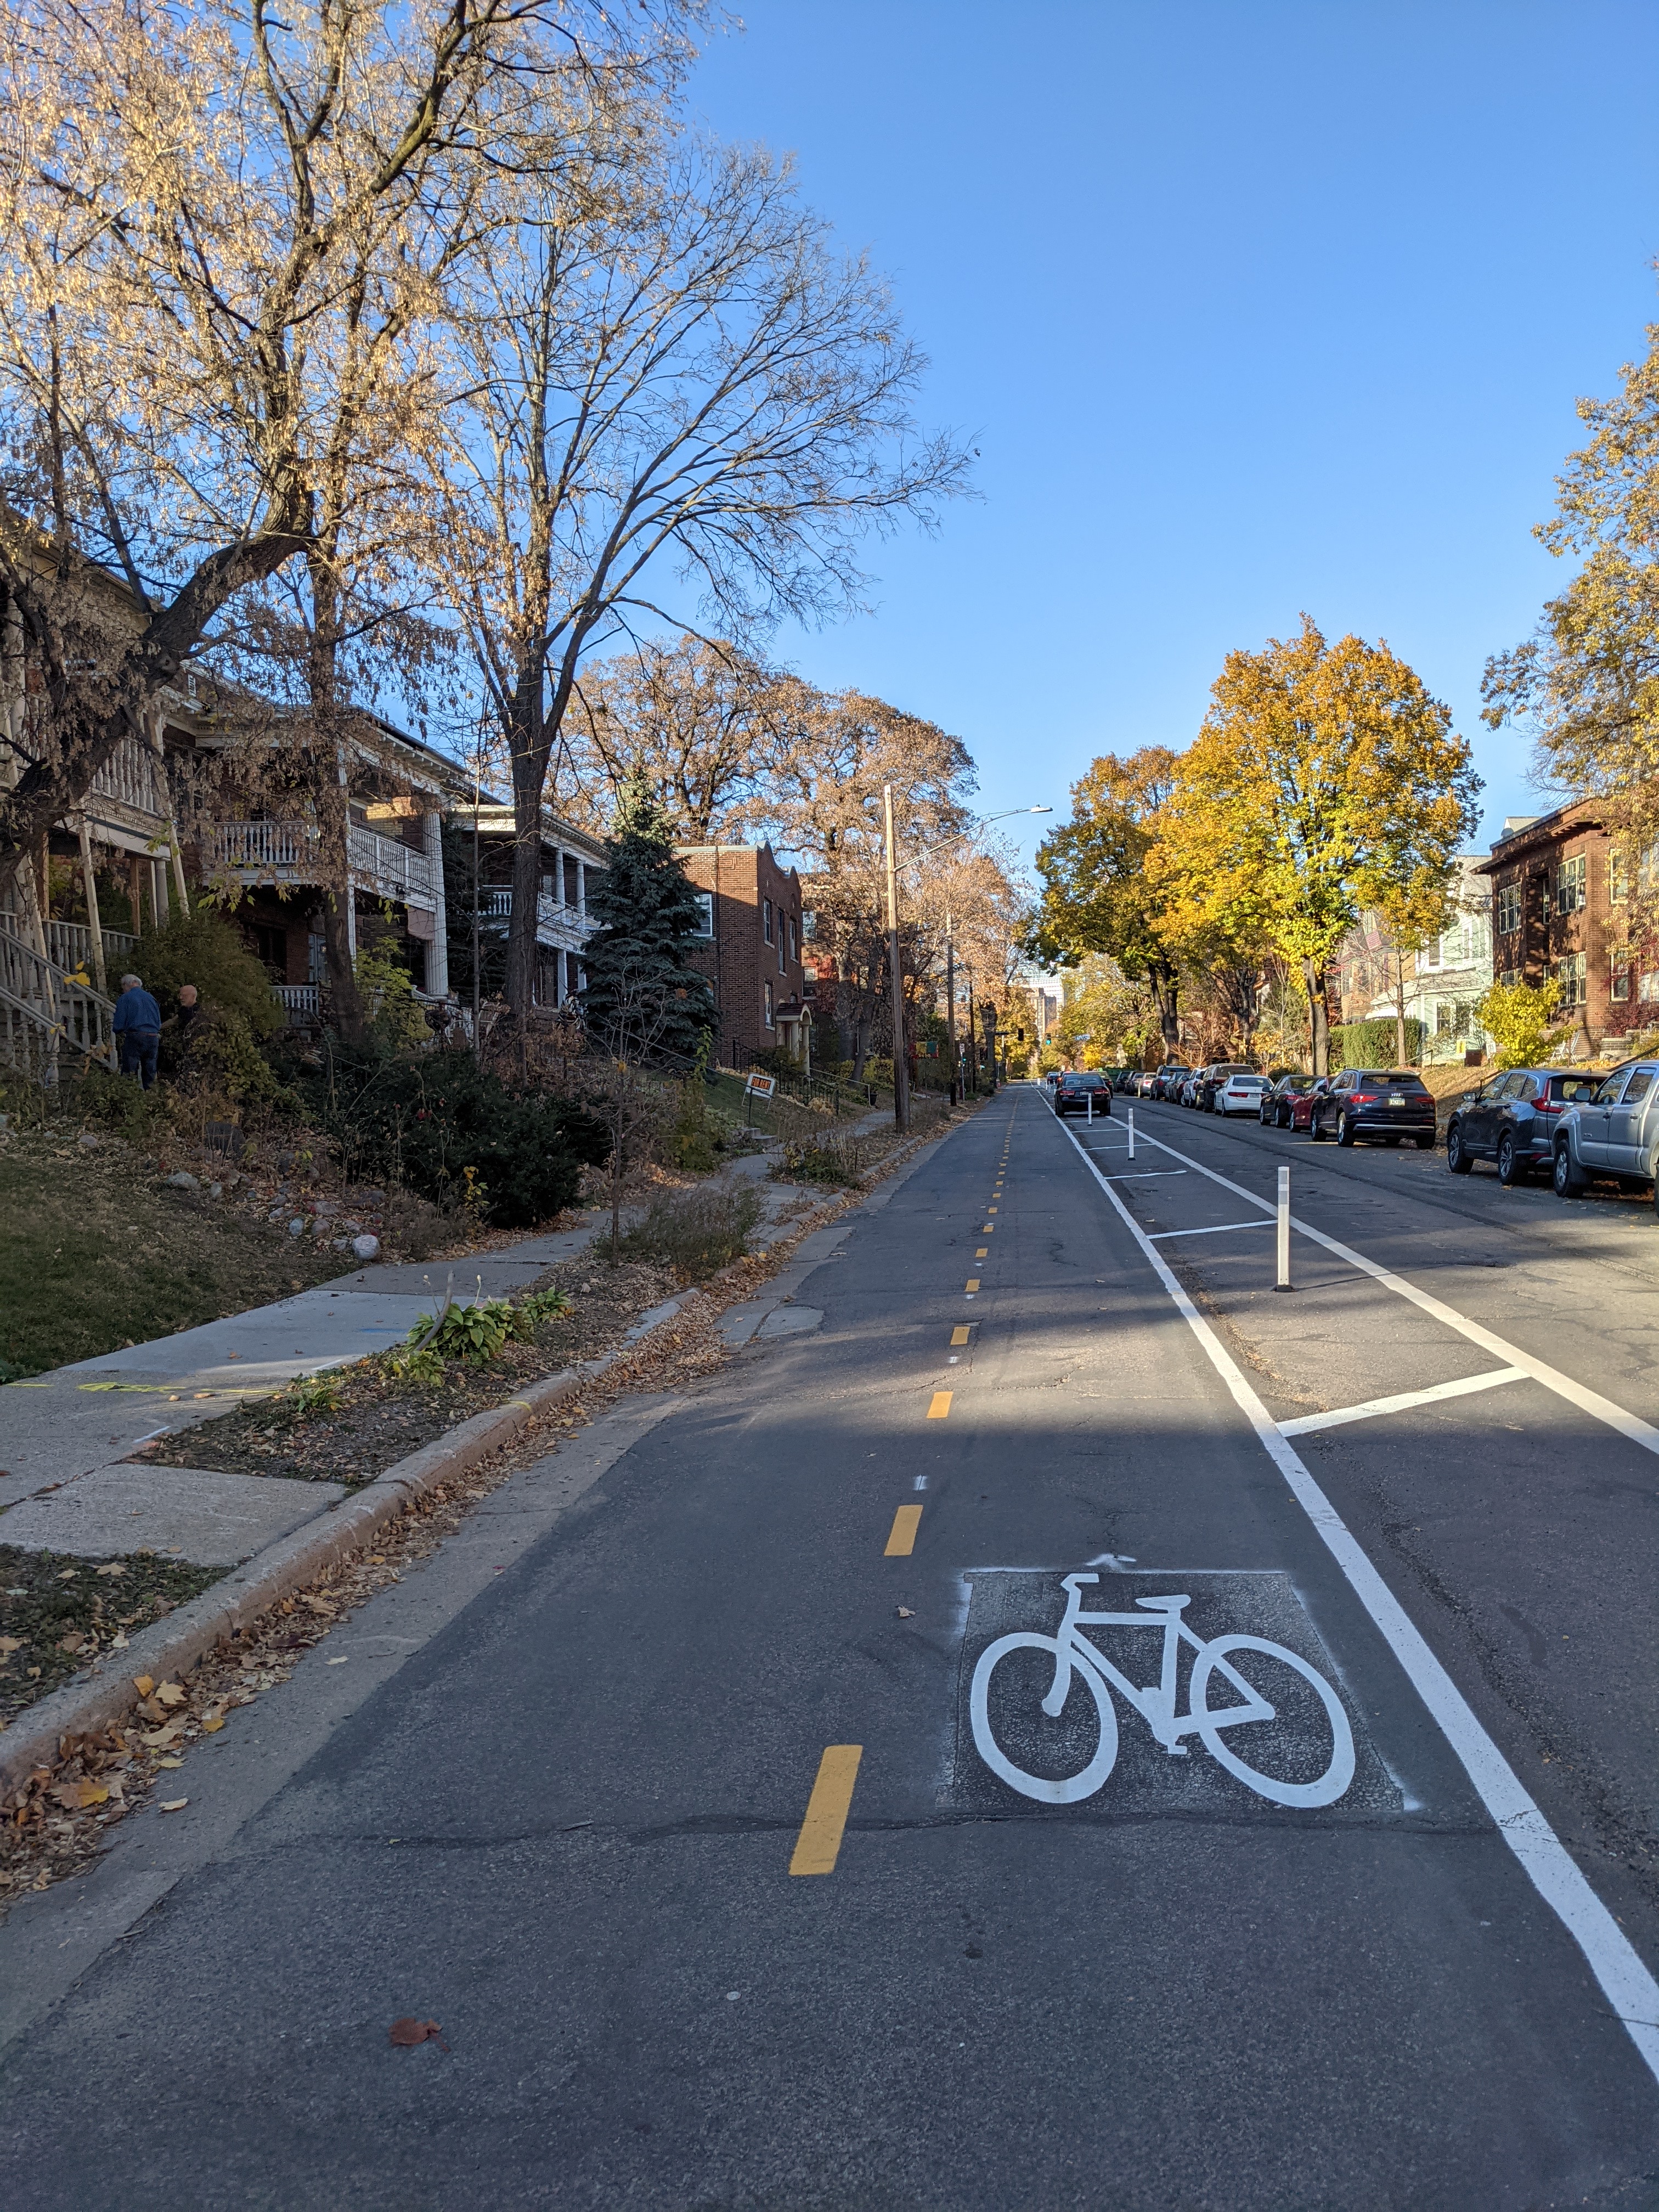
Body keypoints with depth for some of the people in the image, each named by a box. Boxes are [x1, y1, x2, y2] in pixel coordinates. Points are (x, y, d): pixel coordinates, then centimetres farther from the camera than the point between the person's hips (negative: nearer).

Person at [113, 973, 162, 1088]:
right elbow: (159, 1024, 16)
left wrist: (119, 1035, 15)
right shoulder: (151, 998, 13)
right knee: (150, 1074, 9)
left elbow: (119, 1025, -4)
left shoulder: (124, 998, -1)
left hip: (134, 1039, -5)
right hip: (153, 1039, 5)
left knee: (129, 1076, -3)